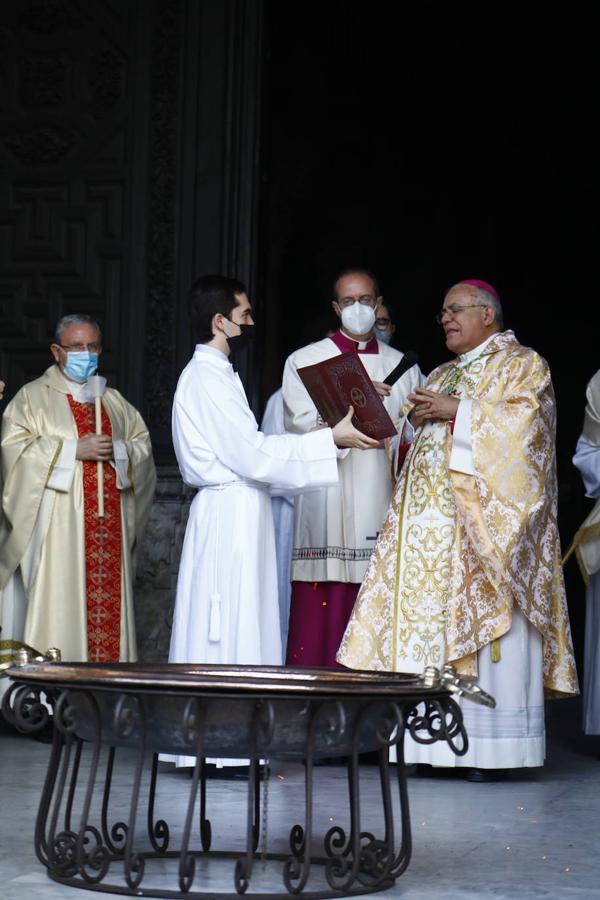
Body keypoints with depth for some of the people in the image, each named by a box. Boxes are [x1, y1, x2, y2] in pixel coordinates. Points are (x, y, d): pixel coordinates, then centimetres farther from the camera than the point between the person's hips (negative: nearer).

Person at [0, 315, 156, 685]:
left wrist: (117, 451, -6)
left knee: (108, 603, -1)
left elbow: (143, 446, 16)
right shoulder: (34, 397, 6)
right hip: (57, 526, -4)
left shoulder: (114, 401, 20)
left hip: (109, 525, 4)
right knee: (59, 599, -11)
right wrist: (73, 451, -13)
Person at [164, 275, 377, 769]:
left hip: (234, 511, 10)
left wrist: (317, 436, 12)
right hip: (231, 511, -10)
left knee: (227, 622, 10)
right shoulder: (209, 378, -15)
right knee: (229, 622, -7)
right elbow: (253, 454, -18)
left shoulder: (212, 374, 17)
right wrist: (331, 439, -14)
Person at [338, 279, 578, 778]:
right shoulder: (441, 375, 25)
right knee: (425, 619, -1)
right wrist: (417, 420, 4)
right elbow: (418, 442, 25)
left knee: (484, 620, -10)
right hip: (431, 520, 7)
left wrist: (458, 411, -13)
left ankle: (492, 747, -8)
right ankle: (430, 740, 0)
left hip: (483, 516, -7)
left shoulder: (522, 365, 4)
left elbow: (526, 419, -13)